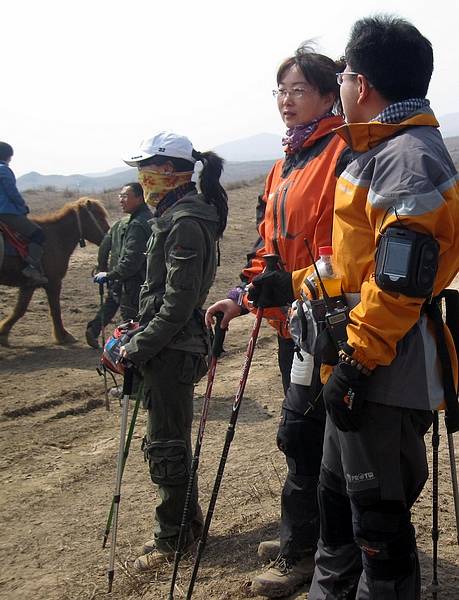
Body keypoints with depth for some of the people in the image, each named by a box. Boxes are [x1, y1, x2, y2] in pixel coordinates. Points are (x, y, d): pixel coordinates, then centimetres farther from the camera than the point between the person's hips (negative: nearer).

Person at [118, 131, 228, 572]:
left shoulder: (184, 223, -18)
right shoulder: (176, 214, 13)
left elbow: (178, 303, -22)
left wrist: (136, 349, -17)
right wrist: (138, 339, 13)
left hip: (172, 352, -10)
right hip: (169, 349, 10)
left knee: (165, 446, 3)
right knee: (169, 442, 19)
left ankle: (174, 537, 18)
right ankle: (186, 524, 34)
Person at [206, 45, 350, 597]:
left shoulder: (341, 153, -12)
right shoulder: (286, 164, 16)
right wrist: (242, 296, 10)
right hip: (291, 322, 9)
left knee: (300, 433, -1)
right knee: (307, 432, 18)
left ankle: (300, 550, 16)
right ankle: (304, 535, 34)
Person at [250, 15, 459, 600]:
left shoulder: (409, 156, -17)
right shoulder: (378, 152, 16)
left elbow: (402, 276, -25)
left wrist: (357, 360, -23)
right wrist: (293, 283, 19)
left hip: (386, 377, -11)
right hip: (361, 372, 11)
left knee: (378, 518, 3)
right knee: (337, 495, 22)